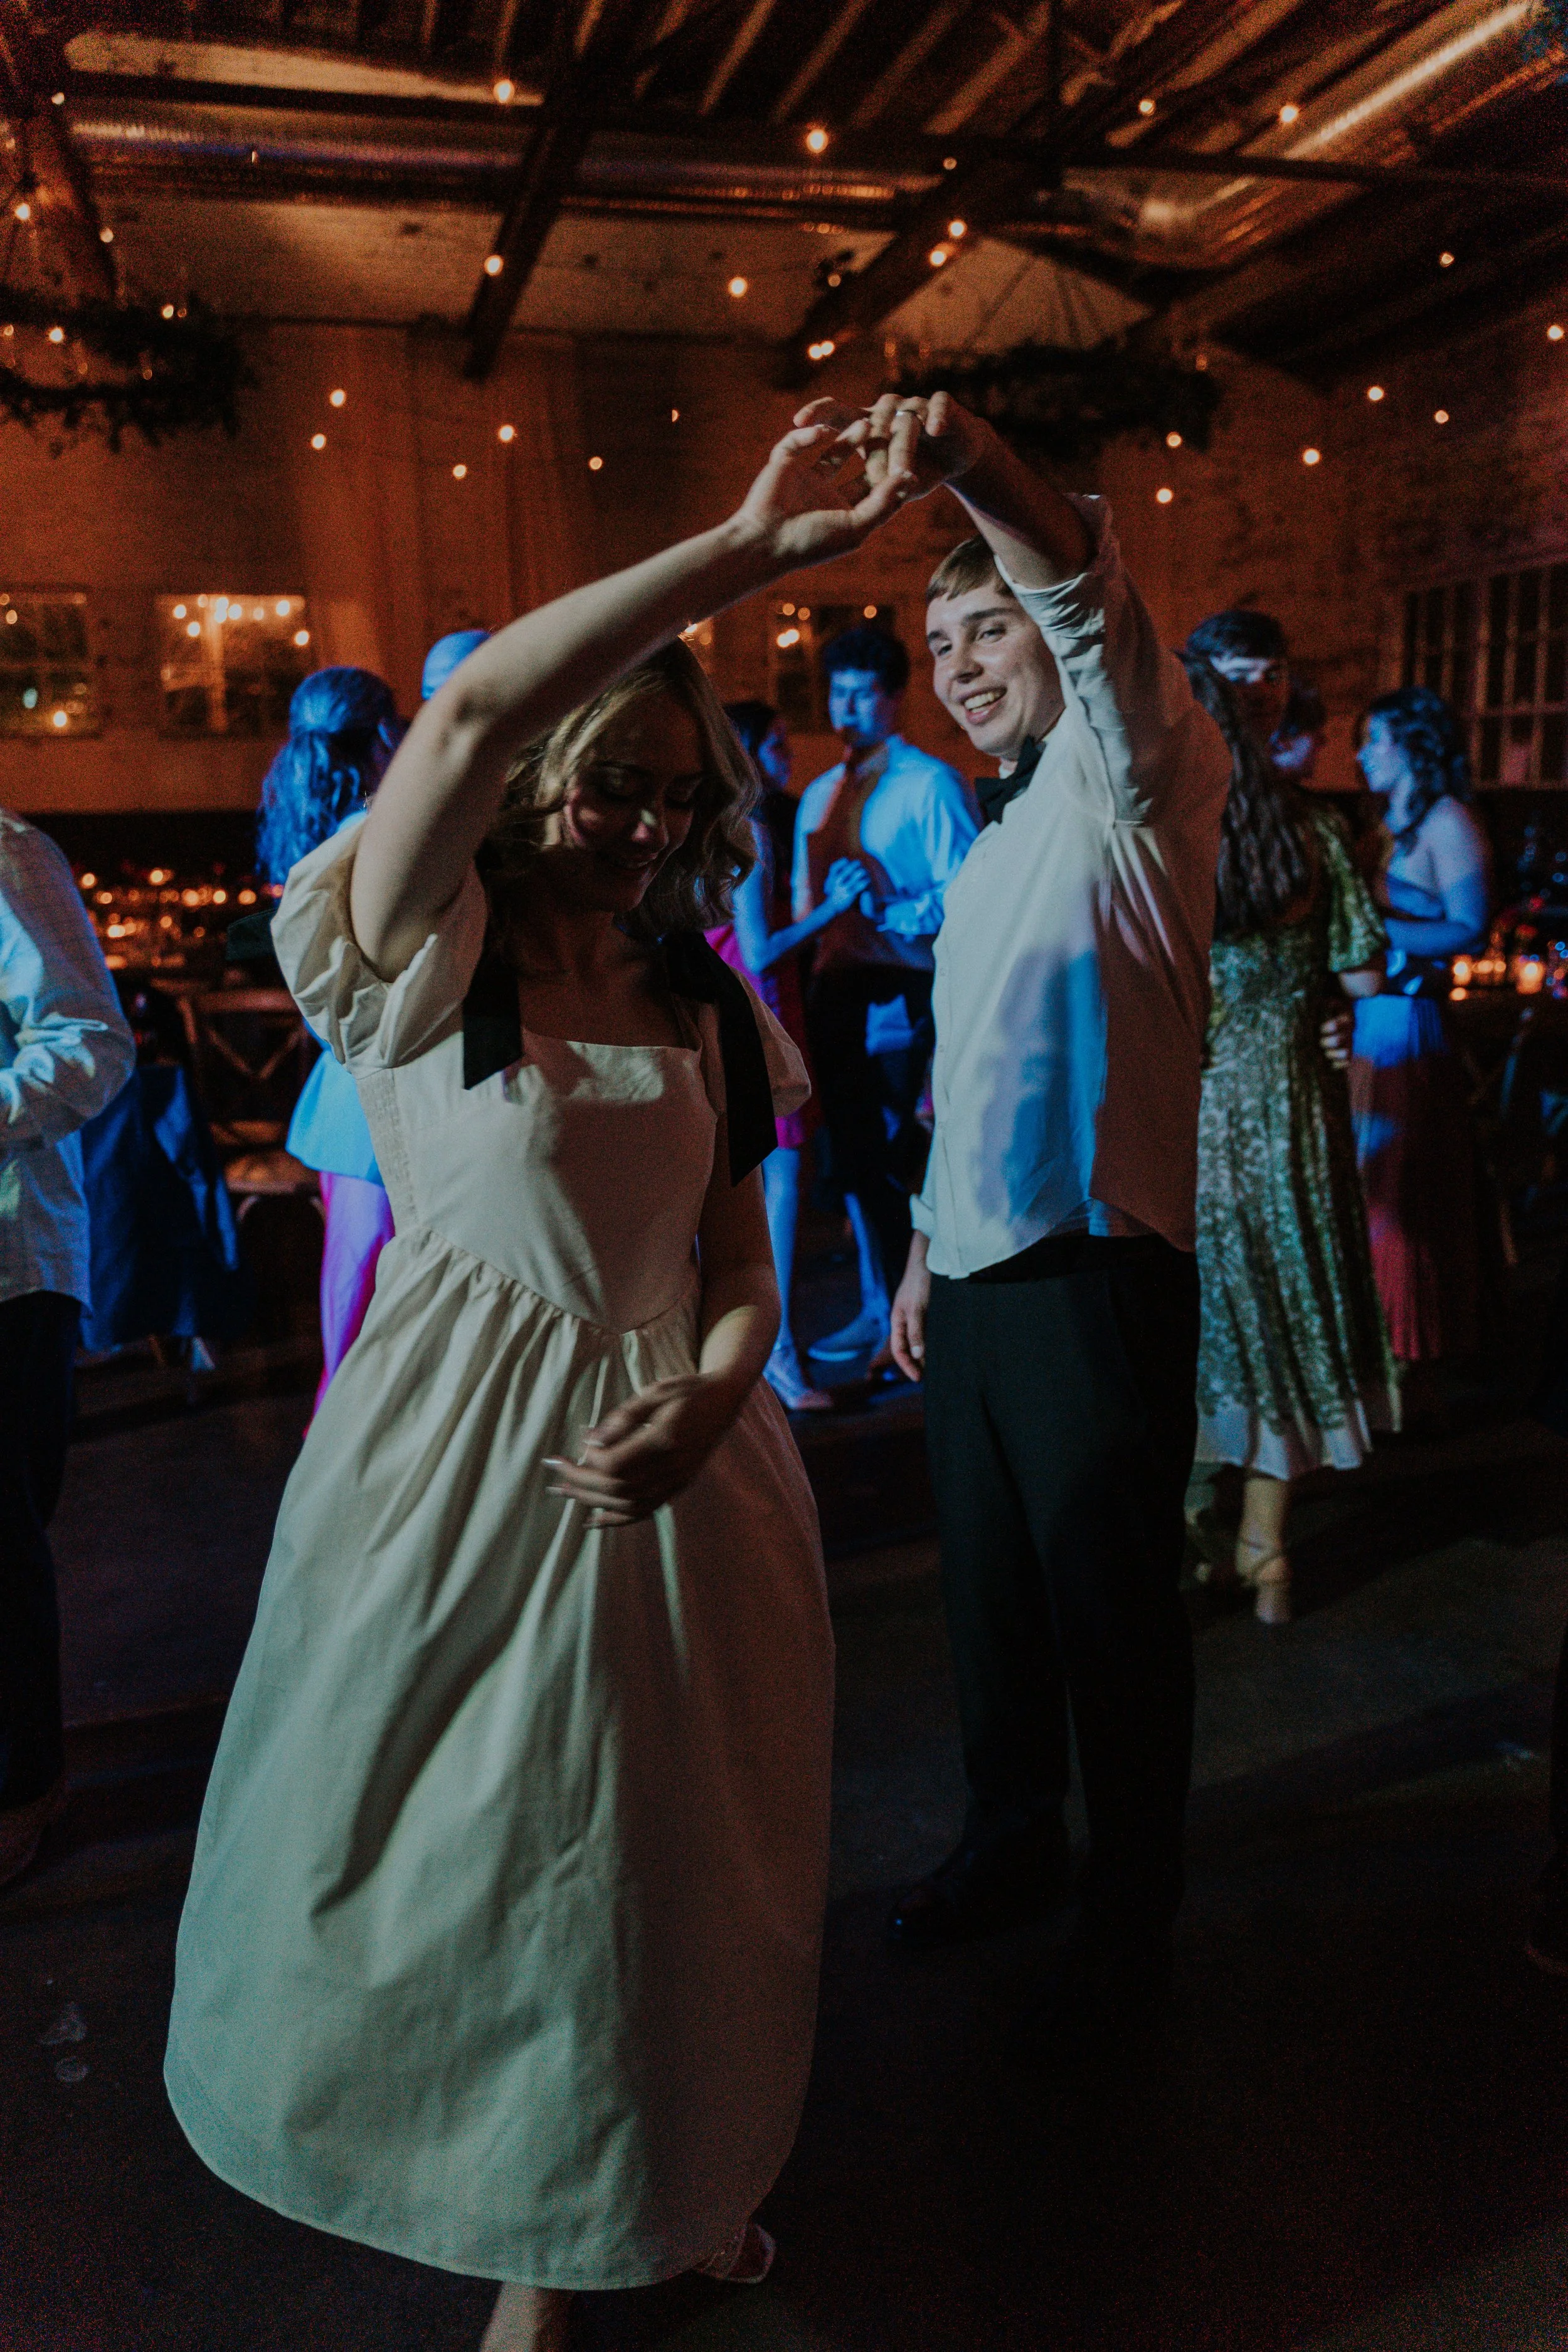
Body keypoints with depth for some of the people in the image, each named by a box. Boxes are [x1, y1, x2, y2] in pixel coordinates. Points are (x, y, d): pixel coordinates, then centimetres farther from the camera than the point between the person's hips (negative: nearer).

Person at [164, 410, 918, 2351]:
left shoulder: (707, 1005, 7)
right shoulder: (427, 951, -8)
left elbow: (741, 1261, 7)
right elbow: (465, 711, -27)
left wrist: (709, 1401, -14)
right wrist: (742, 552, -28)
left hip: (674, 1460, 4)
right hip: (463, 1460, -4)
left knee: (671, 1862, 16)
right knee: (474, 1850, 10)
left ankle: (679, 2179, 44)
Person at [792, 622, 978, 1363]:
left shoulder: (930, 783, -5)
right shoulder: (820, 794, 18)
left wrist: (890, 910, -23)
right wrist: (803, 957, 8)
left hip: (903, 988, -7)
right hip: (835, 985, 7)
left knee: (903, 1159, -6)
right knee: (855, 1154, 13)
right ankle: (878, 1308, 26)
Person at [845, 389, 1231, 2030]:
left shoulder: (1127, 783, -5)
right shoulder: (990, 843, 19)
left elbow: (1102, 620, -28)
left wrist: (984, 480, -45)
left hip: (1095, 1271, -8)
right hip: (971, 1277, 8)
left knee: (1115, 1612, 6)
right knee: (988, 1587, 18)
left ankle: (1132, 1911, 27)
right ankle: (1013, 1840, 39)